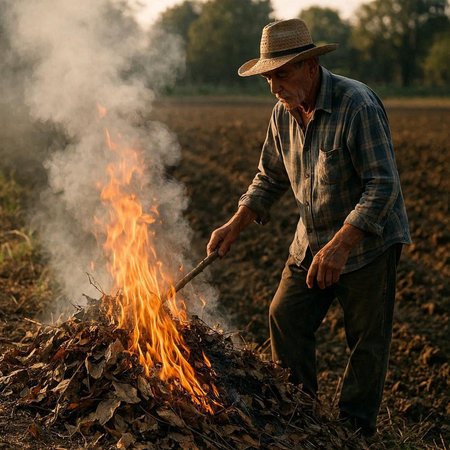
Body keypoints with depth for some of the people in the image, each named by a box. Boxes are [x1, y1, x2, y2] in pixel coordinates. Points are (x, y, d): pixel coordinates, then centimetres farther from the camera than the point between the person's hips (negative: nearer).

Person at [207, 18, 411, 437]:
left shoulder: (358, 105, -25)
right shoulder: (284, 113, -2)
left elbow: (383, 185, -28)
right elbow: (270, 177, 12)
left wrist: (341, 245, -36)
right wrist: (235, 225, -1)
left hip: (367, 241, -7)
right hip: (312, 241, 7)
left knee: (367, 340, 2)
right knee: (285, 319, 5)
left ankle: (354, 429, 17)